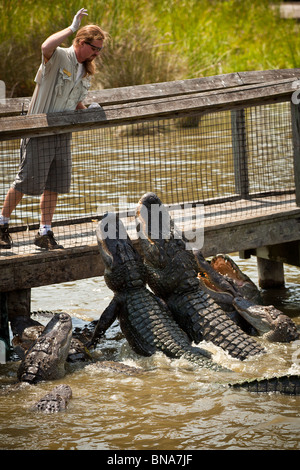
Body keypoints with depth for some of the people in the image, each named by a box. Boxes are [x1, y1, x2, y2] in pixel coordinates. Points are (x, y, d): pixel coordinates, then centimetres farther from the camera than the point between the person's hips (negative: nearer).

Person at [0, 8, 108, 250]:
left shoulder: (86, 71, 12)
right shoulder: (58, 58, -12)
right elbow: (46, 47, -37)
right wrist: (72, 28, -31)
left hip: (63, 134, 7)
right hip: (39, 131, -7)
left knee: (54, 185, 6)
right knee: (27, 182, -2)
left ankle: (45, 233, 14)